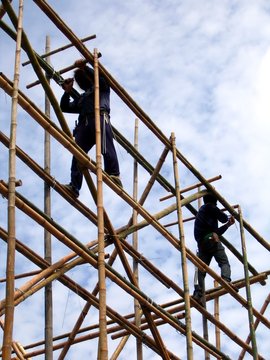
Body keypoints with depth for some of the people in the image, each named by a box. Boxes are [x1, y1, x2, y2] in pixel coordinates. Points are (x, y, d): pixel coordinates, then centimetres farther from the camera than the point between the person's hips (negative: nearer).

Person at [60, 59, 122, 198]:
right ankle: (74, 185, -25)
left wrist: (85, 67, -1)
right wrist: (67, 92, 23)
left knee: (106, 148, -26)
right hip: (84, 123, 5)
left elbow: (101, 77, 4)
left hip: (100, 117, -5)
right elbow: (65, 107, 35)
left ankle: (114, 174, -34)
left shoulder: (101, 87, 27)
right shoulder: (81, 98, 41)